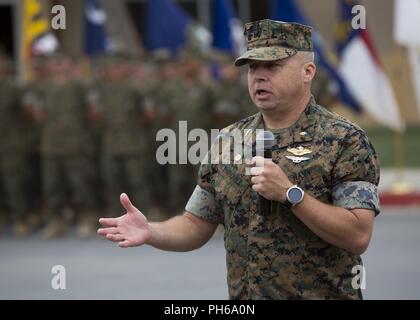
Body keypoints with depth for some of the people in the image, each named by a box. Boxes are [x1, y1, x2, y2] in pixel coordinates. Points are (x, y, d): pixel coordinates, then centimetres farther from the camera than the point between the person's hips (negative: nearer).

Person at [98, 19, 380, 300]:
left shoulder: (345, 140, -9)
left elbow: (358, 237, -16)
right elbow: (197, 226, 9)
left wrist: (290, 193, -22)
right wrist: (151, 233, -9)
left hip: (323, 294, -4)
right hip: (242, 294, 4)